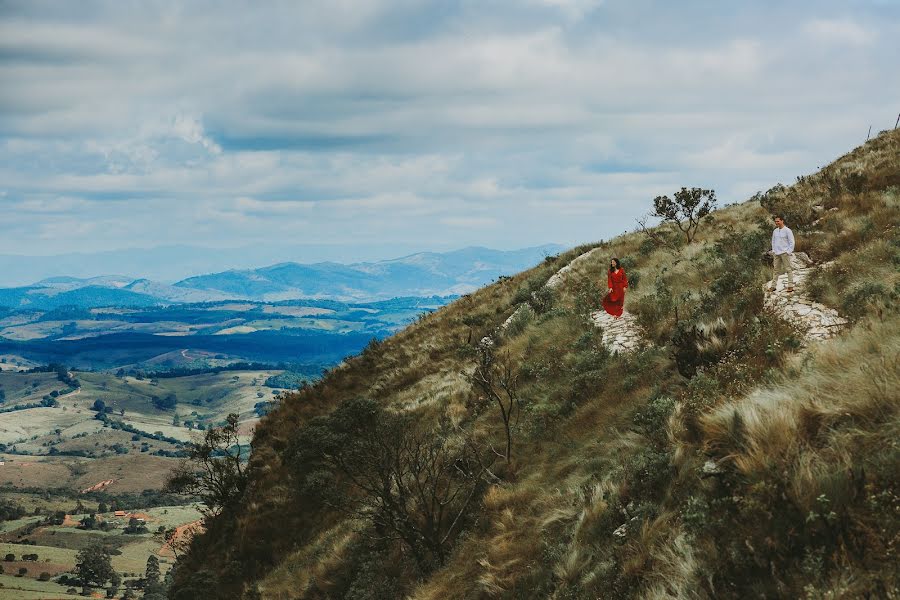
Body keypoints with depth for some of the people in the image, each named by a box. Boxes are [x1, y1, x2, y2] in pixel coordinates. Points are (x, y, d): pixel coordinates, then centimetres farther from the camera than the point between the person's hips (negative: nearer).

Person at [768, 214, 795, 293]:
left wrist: (789, 252, -10)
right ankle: (773, 286, 6)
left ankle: (790, 286, -3)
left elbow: (791, 242, -5)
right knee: (776, 269, 5)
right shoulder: (775, 231, 11)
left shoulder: (787, 231, -6)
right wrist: (773, 251, 12)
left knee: (788, 269, -4)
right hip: (776, 253, 6)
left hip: (785, 253, -6)